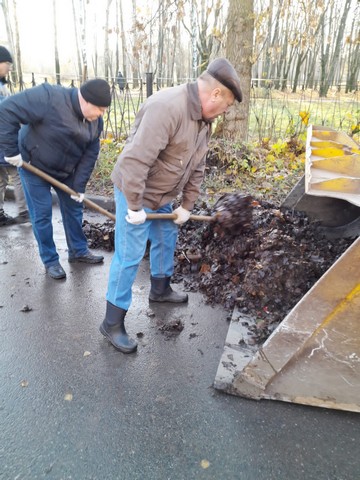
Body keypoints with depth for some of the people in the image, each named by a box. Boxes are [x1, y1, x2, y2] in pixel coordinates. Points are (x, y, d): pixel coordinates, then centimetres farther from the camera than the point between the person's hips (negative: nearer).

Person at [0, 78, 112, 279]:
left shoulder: (95, 120, -11)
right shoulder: (49, 97, -31)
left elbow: (90, 154, -8)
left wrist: (79, 185, -13)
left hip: (67, 170, 6)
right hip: (34, 165, -5)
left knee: (74, 208, 10)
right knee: (42, 214, -1)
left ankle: (78, 251, 28)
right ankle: (50, 261, 14)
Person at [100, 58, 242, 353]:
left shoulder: (204, 118, 3)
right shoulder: (167, 107, -30)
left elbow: (197, 167, 10)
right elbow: (135, 160, -33)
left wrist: (187, 205, 8)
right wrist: (135, 207, -26)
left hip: (164, 196, 9)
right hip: (136, 193, -9)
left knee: (166, 240, 21)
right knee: (129, 257, -4)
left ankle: (160, 289, 45)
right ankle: (113, 323, 11)